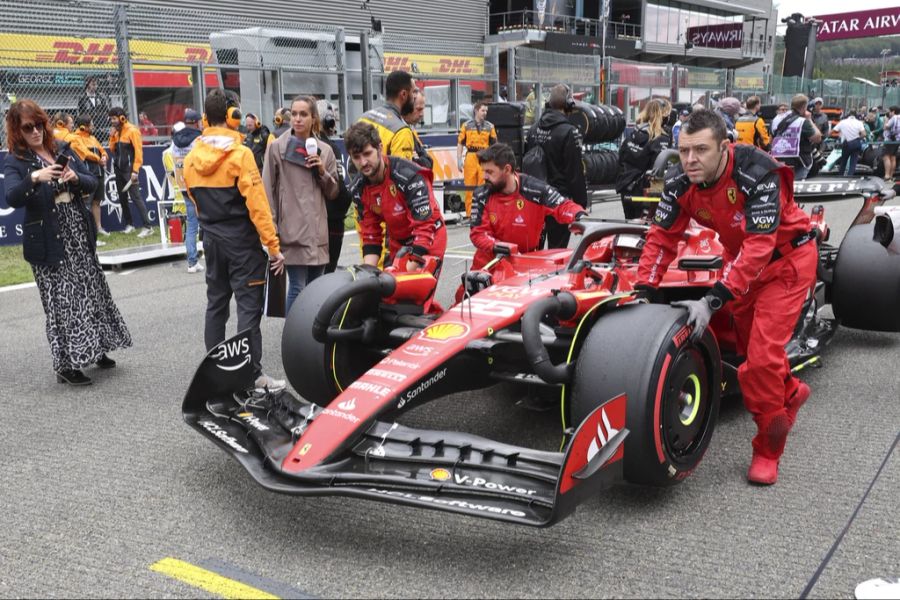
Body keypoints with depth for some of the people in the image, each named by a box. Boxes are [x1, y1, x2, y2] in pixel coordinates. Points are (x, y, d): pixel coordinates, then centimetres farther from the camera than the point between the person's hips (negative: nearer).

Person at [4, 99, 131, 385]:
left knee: (91, 291, 13)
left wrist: (76, 177, -13)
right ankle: (65, 365, 6)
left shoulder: (63, 151, 9)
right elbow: (12, 198, -22)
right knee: (60, 301, -3)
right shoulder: (14, 162, -6)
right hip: (49, 242, -5)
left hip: (80, 235, 5)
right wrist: (35, 178, -38)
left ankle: (95, 349, 30)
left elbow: (92, 184, 9)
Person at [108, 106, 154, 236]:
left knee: (135, 197, -12)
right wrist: (113, 134, 1)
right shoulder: (117, 132, 12)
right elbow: (112, 149, 13)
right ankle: (129, 224, 22)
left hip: (129, 170, -8)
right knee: (122, 198, 11)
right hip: (119, 169, 8)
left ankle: (148, 226, -12)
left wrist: (135, 170, -20)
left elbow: (138, 151, -15)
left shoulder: (132, 130, -10)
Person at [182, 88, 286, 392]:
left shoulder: (192, 157, 5)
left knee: (216, 302, 15)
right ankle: (253, 375, -3)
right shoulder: (239, 154, -15)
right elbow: (257, 203, -18)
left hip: (211, 239, 7)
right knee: (249, 306, -4)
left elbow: (194, 199, 15)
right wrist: (273, 244, -16)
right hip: (241, 241, -6)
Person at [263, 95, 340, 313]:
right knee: (297, 288, -8)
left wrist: (323, 172, -4)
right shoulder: (277, 147, 0)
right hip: (293, 230, -4)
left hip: (318, 231, 4)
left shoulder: (325, 150, 12)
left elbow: (333, 193, 14)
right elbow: (267, 190, -1)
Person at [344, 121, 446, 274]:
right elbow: (370, 233, -1)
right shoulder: (357, 189, -7)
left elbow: (425, 227, -29)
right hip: (396, 247, 6)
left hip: (427, 246, -6)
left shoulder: (410, 175, -27)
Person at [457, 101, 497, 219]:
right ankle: (469, 214, 6)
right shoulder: (466, 125, 8)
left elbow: (494, 145, 11)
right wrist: (459, 159, -1)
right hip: (470, 157, 0)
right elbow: (460, 143, 7)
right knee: (469, 186, 0)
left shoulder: (490, 126, 11)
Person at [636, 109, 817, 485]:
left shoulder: (758, 175, -35)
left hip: (786, 258, -5)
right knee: (748, 345, 14)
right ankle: (789, 394, 45)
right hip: (742, 259, 6)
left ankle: (767, 450, 6)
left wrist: (713, 301, -43)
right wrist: (643, 292, -22)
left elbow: (759, 247, -37)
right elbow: (661, 238, -12)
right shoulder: (680, 182, -19)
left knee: (763, 353, -12)